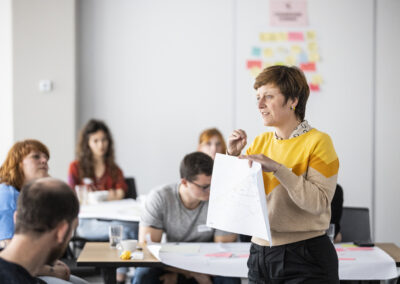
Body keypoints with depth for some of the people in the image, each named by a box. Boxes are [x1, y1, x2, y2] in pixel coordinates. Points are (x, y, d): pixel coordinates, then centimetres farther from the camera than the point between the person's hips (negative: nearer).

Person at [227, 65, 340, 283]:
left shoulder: (317, 141, -8)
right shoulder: (260, 142, 9)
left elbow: (319, 202, -20)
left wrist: (277, 168, -25)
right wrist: (233, 156, -3)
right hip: (260, 254, 6)